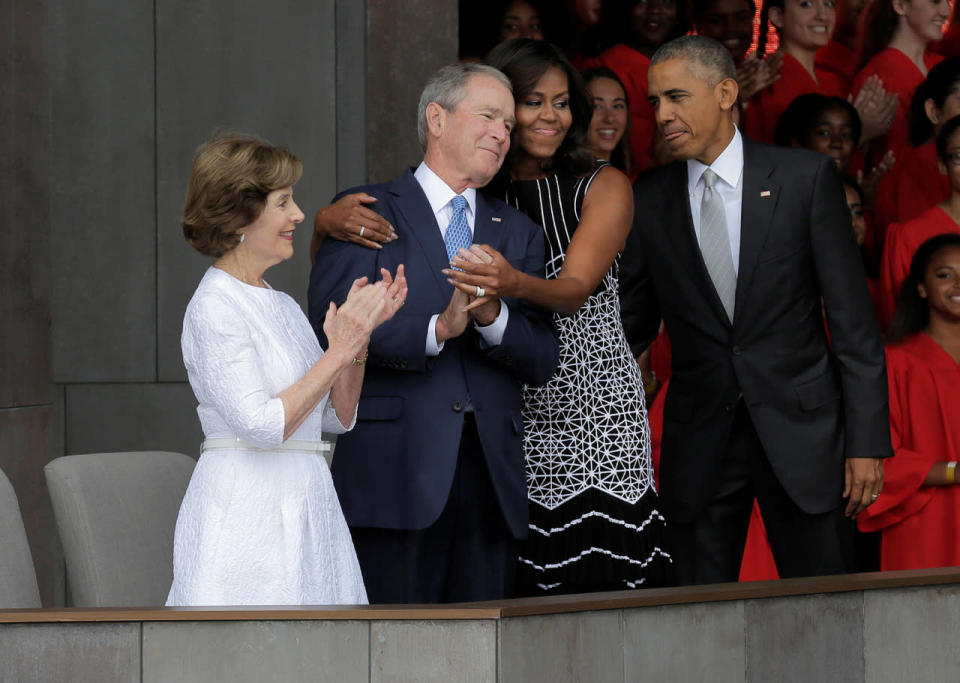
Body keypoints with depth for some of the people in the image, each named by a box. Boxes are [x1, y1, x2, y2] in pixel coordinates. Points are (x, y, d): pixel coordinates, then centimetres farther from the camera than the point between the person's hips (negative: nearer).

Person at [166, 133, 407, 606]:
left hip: (304, 509, 8)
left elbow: (338, 416, 16)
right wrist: (339, 351, -15)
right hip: (248, 510, -8)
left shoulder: (282, 306, 15)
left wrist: (361, 333, 4)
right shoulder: (214, 309, -10)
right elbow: (262, 425, -19)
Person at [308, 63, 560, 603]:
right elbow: (331, 328, -8)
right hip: (398, 472, -4)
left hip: (493, 476, 5)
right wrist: (437, 330, -19)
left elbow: (543, 360, 11)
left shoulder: (518, 233, 21)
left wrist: (493, 318, -9)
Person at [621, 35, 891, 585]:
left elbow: (852, 319, -2)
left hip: (800, 432, -2)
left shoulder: (806, 178, -1)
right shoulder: (650, 200, 6)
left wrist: (868, 441, -7)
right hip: (699, 447, 2)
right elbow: (634, 324, 13)